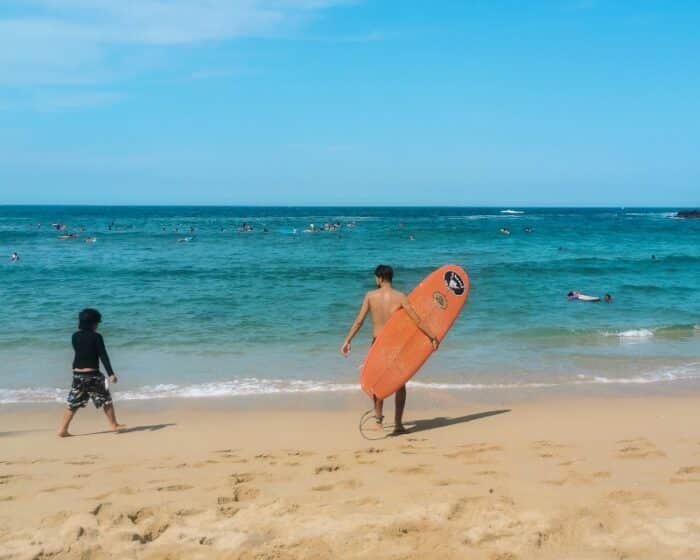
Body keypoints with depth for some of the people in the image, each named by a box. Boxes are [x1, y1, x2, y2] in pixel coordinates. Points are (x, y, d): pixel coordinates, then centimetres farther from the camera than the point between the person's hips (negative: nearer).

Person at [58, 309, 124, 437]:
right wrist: (111, 373, -17)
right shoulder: (96, 337, -9)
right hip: (92, 374, -5)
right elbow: (103, 356, -15)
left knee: (73, 404, 10)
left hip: (77, 374, 5)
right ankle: (114, 425, 17)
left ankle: (63, 430, 6)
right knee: (106, 399, 11)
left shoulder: (75, 336, 4)